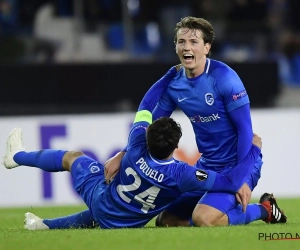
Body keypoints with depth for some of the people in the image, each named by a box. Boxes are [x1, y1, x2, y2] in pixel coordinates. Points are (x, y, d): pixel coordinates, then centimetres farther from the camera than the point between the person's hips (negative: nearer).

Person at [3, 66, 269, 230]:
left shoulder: (137, 148, -28)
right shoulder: (180, 174, -36)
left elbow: (146, 107, -10)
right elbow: (231, 182, -35)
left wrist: (172, 74, -5)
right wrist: (254, 150, -24)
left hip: (101, 198, 1)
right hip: (123, 224, -1)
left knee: (72, 157, 27)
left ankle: (17, 155, 51)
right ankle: (45, 225, 41)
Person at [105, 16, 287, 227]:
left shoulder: (224, 77, -17)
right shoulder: (174, 85, 1)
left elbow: (245, 129, -16)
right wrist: (121, 157, -5)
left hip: (237, 164, -7)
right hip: (207, 166, 7)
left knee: (203, 219, -28)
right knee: (167, 221, 8)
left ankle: (262, 210, -1)